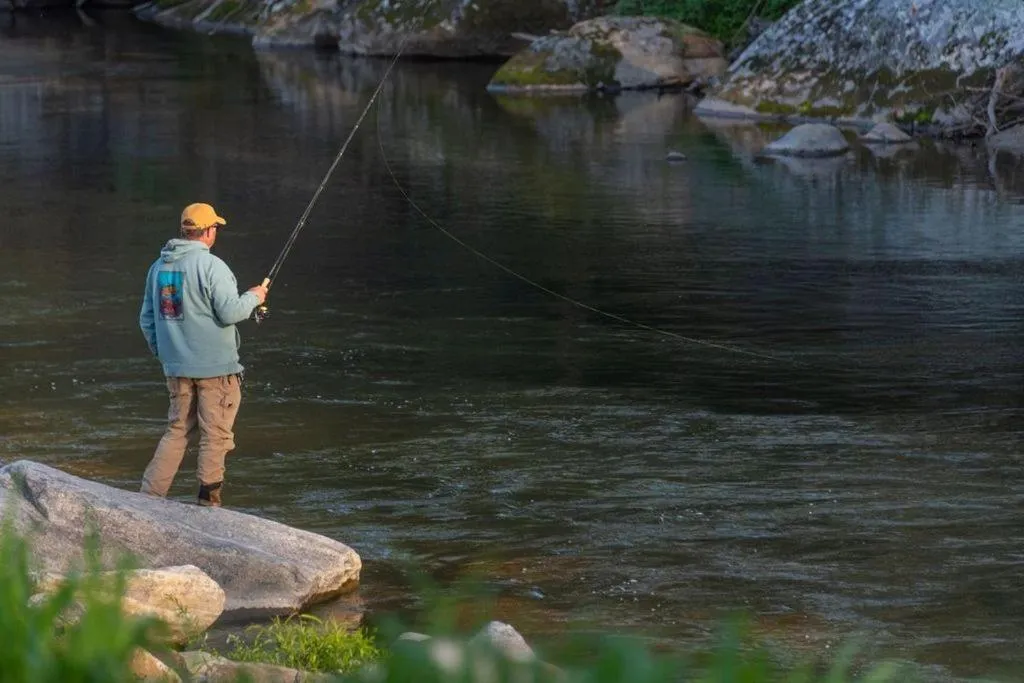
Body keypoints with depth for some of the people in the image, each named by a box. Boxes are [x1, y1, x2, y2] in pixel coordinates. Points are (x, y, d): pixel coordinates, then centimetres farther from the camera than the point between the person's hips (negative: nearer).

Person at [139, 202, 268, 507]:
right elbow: (229, 312, -18)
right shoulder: (211, 265, -14)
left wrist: (163, 353, 23)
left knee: (177, 431, 14)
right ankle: (208, 500, 4)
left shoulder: (159, 266, 9)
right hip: (215, 367, -7)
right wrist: (253, 297, 0)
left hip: (176, 367, 7)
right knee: (215, 435, 2)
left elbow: (147, 318, 14)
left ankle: (149, 496, 7)